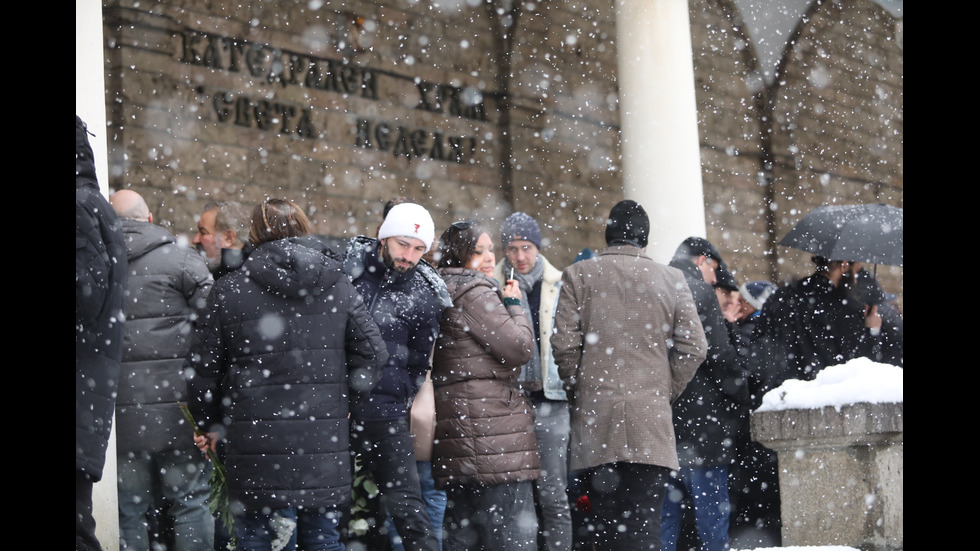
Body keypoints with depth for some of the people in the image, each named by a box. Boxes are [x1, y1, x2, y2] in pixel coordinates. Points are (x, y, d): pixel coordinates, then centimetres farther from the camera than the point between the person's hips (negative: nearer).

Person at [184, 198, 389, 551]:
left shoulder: (230, 290, -1)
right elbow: (372, 353, 2)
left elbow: (202, 367, 2)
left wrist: (210, 423, 16)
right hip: (325, 438, 3)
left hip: (256, 437, -2)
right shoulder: (338, 286, 6)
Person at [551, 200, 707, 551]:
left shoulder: (577, 275, 3)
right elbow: (694, 348, 2)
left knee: (607, 522, 5)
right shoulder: (670, 279, 6)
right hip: (651, 418, 0)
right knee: (644, 521, -1)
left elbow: (564, 344, -2)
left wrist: (578, 391, 11)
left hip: (594, 417, 0)